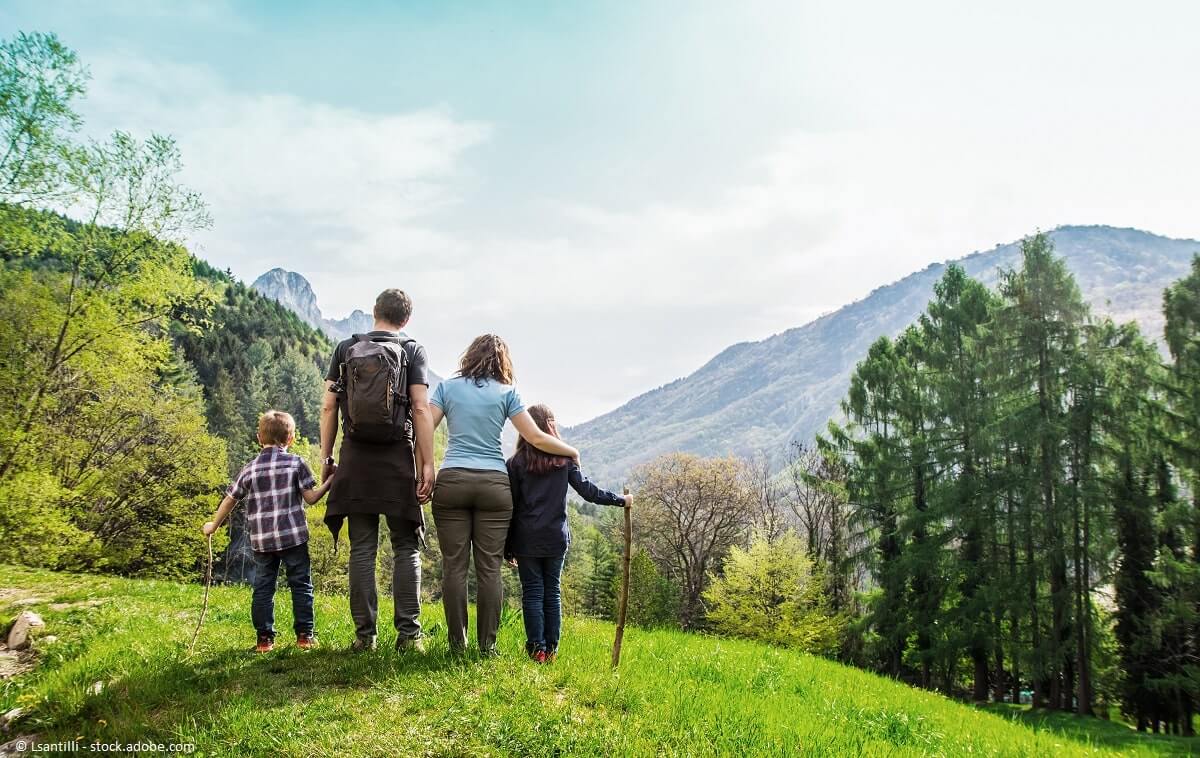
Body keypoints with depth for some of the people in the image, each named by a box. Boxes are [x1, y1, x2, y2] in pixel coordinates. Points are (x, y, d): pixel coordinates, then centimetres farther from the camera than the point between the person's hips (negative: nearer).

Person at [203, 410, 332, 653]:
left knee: (263, 588, 9)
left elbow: (230, 500, 12)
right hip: (293, 536, -2)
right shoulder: (296, 463, -1)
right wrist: (330, 482, 8)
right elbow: (311, 497, -5)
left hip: (261, 540, 3)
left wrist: (213, 526, 25)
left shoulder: (250, 469, 8)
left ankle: (265, 638, 9)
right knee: (301, 585, 6)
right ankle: (305, 635, 7)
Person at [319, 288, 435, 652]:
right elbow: (421, 409, -7)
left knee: (362, 548, 6)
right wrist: (428, 464, -7)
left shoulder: (345, 349, 9)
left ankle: (364, 634, 6)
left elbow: (328, 407, 5)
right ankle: (408, 633, 0)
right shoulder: (412, 351, 2)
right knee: (406, 547, 4)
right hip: (399, 458, -2)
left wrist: (325, 456, 12)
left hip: (355, 458, 2)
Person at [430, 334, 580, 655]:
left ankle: (457, 643, 6)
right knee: (490, 568, 3)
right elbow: (536, 439, 2)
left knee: (454, 566, 4)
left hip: (451, 481, 1)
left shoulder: (447, 387, 9)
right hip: (494, 484, 0)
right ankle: (487, 645, 6)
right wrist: (573, 452, 17)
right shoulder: (507, 393, 6)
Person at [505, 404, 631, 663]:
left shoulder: (516, 463, -3)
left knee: (532, 593, 4)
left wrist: (508, 547, 2)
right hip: (556, 538, 2)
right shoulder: (565, 459, 1)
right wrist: (622, 500, 9)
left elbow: (511, 506, -3)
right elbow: (588, 491, -2)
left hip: (527, 540, -1)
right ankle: (551, 649, 13)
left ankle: (537, 649, 3)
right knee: (553, 592, 11)